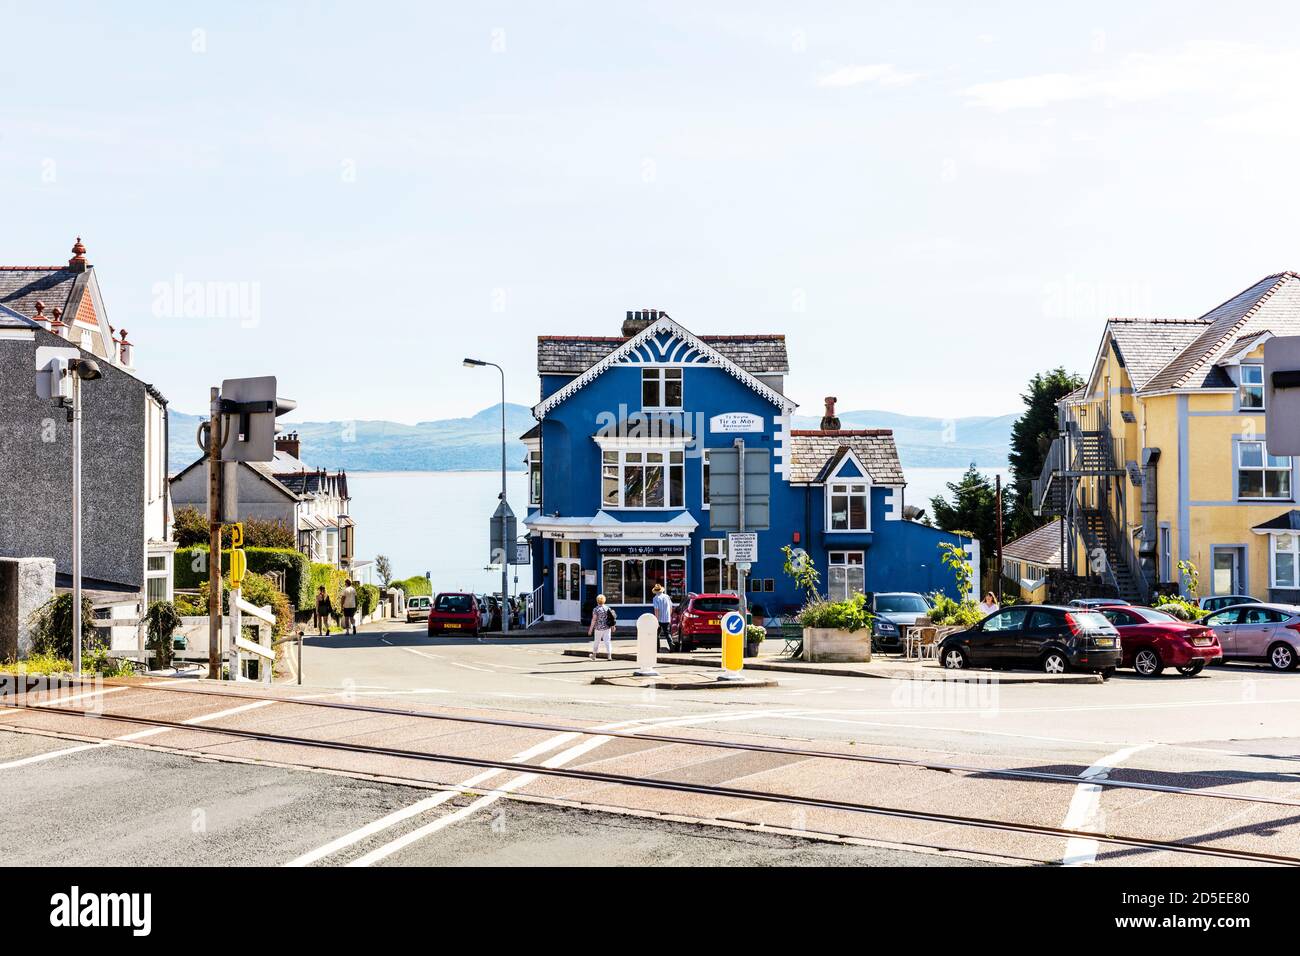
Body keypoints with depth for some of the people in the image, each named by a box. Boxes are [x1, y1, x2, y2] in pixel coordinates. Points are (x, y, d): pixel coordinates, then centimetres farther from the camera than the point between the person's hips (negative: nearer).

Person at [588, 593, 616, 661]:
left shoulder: (596, 609, -11)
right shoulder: (607, 608, 2)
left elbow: (594, 620, -15)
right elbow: (612, 618, 7)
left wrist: (590, 629, -11)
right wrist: (613, 626, 20)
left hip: (599, 628, -3)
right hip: (607, 628, 3)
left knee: (597, 641, 13)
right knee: (607, 641, 1)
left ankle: (594, 655, 29)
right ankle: (609, 656, -10)